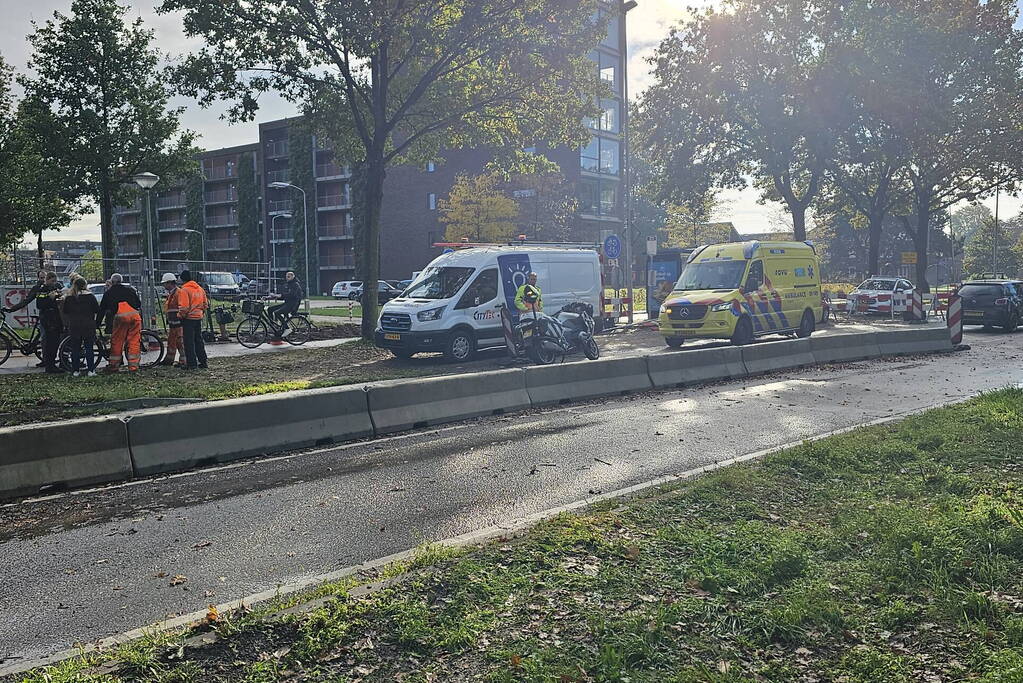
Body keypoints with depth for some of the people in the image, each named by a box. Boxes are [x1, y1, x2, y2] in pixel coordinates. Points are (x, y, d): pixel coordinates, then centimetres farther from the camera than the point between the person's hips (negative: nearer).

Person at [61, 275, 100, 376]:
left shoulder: (69, 297, 1)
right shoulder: (90, 296, -6)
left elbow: (64, 311, 7)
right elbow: (97, 309, -4)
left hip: (74, 326, 2)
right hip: (88, 326, -2)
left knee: (75, 349, 8)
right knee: (89, 348, 4)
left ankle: (75, 371, 8)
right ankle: (90, 370, 1)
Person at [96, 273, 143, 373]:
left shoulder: (109, 293, 21)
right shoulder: (130, 289, 25)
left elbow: (102, 310, 22)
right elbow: (139, 304, 23)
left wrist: (97, 324, 29)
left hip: (121, 316, -2)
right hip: (135, 316, 2)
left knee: (117, 342, 8)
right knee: (134, 342, 5)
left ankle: (113, 365, 13)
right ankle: (133, 366, 4)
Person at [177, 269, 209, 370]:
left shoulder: (184, 290, -14)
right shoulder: (200, 289, 9)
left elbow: (184, 307, -19)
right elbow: (205, 304, 14)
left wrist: (181, 316, -5)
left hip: (188, 318, -7)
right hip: (199, 318, 7)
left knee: (189, 342, -1)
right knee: (198, 340, 14)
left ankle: (191, 363, -1)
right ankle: (203, 362, 17)